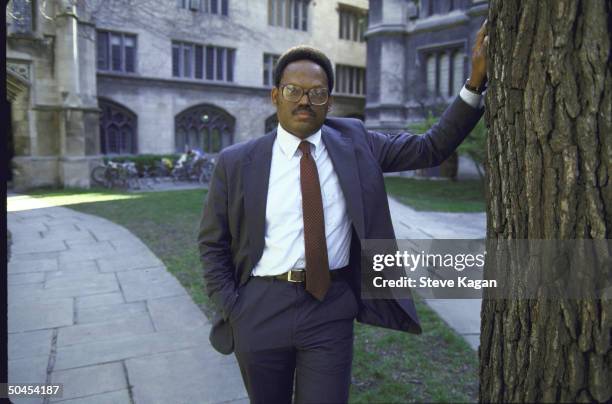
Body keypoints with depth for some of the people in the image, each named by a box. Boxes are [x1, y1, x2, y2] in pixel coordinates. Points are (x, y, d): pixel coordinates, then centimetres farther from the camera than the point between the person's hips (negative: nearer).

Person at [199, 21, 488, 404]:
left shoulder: (354, 141, 0)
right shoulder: (237, 161, -4)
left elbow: (431, 148, 1)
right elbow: (212, 243, 3)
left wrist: (476, 81, -8)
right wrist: (232, 311, -4)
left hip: (331, 310, 0)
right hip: (261, 311, 1)